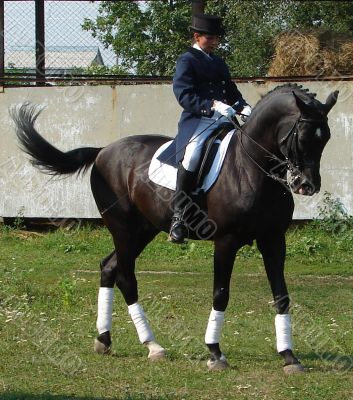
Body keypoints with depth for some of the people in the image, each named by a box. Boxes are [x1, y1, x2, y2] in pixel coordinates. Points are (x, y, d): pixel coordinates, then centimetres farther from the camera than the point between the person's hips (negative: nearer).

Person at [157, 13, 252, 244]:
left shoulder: (219, 63, 24)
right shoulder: (186, 61, 2)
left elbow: (232, 92, 25)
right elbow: (184, 94, -10)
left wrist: (243, 107, 2)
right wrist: (213, 105, -22)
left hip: (223, 120, 8)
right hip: (197, 119, -8)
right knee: (192, 154, -35)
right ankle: (179, 216, -31)